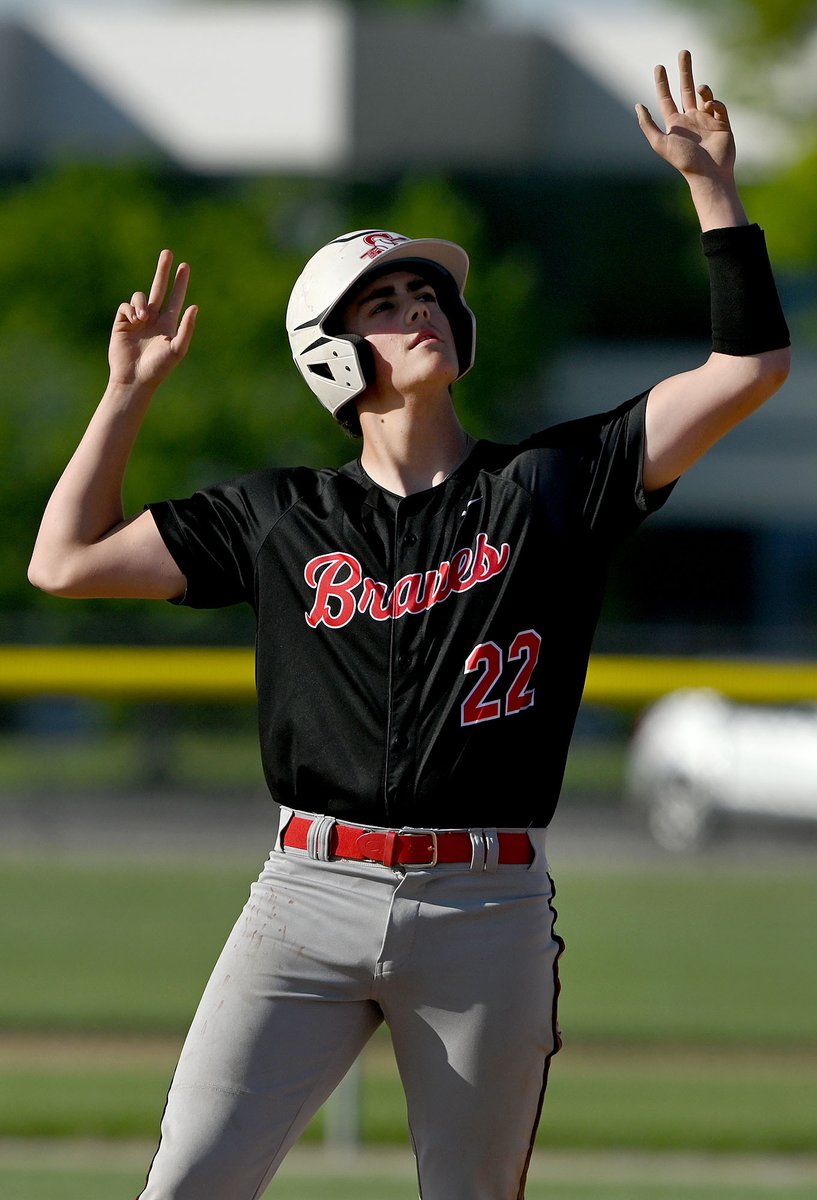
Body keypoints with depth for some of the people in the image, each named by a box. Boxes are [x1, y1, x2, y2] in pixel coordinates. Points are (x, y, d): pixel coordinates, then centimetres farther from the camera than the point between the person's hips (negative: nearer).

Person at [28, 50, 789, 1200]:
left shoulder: (553, 484, 8)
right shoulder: (283, 518, 12)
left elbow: (752, 366, 3)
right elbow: (66, 561, 13)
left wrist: (713, 186, 1)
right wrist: (130, 389, 11)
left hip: (489, 905, 0)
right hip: (311, 892, 0)